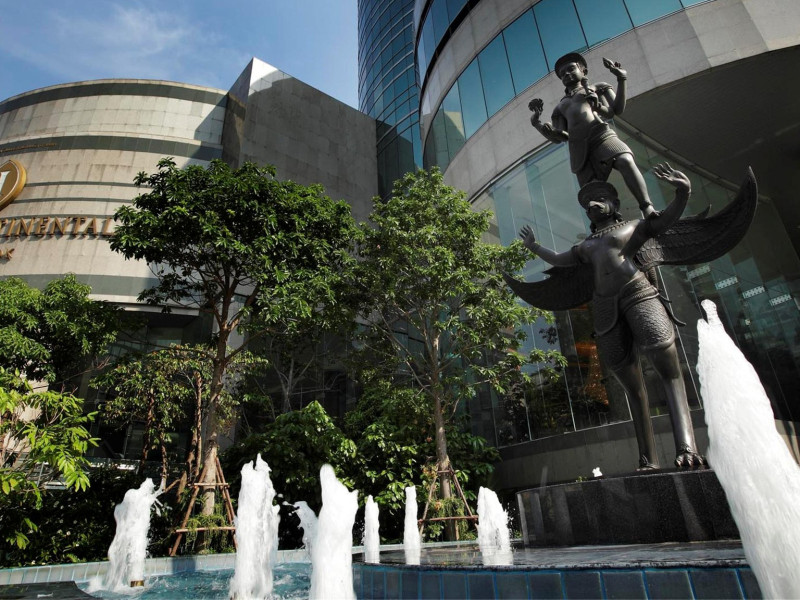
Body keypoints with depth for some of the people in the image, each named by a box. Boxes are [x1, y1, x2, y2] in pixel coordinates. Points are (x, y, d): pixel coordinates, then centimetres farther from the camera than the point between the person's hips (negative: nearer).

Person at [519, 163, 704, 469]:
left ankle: (686, 447, -26)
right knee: (633, 387, 0)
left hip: (638, 294, -3)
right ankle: (648, 460, 0)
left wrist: (683, 191, -15)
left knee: (668, 368, -20)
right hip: (605, 309, 4)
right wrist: (534, 247, 53)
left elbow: (668, 217, 4)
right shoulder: (586, 245, 32)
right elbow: (558, 260, 45)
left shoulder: (634, 227, 20)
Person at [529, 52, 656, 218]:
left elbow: (616, 110, 11)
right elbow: (559, 138, 18)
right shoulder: (561, 106, 33)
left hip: (601, 135, -3)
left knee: (626, 161, -32)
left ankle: (648, 210, -35)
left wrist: (621, 79, 2)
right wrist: (537, 123, 8)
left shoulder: (597, 88, 27)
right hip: (578, 148, 3)